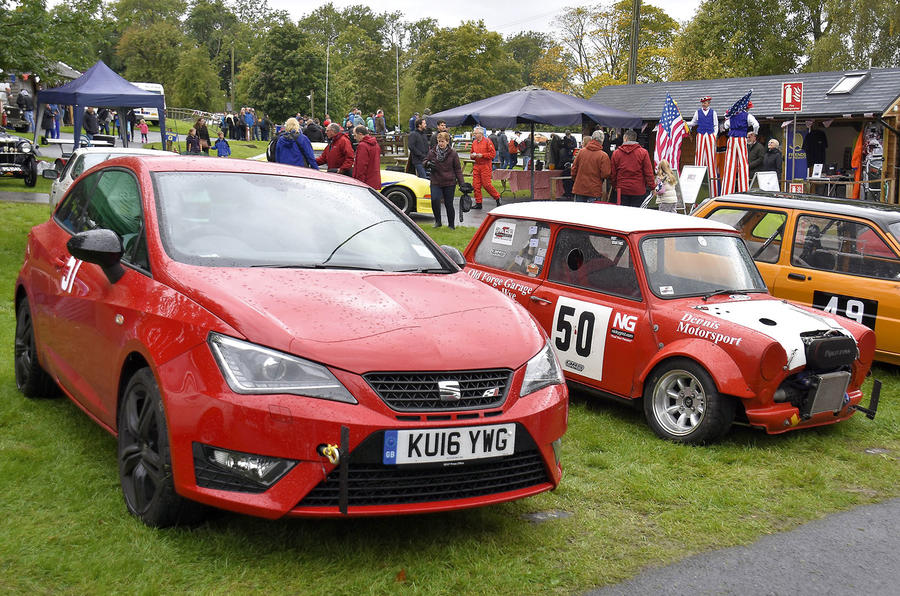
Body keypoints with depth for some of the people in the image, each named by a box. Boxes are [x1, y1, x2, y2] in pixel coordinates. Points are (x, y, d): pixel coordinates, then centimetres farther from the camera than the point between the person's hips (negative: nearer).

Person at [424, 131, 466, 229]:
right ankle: (437, 221, 1)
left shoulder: (452, 153, -2)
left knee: (449, 204, 4)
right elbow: (425, 161, 15)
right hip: (436, 182, 1)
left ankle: (451, 225, 21)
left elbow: (458, 169, 2)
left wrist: (462, 183, -4)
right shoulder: (432, 152, 0)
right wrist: (428, 164, -10)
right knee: (435, 200, -19)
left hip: (449, 183, -1)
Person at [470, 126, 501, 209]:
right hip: (476, 165, 7)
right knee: (476, 184, 2)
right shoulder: (474, 142, 13)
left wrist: (482, 155, -18)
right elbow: (472, 152, 24)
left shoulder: (487, 141, -7)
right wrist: (472, 155, 0)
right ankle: (478, 203, 9)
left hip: (485, 166, -6)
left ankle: (497, 197, 12)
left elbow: (492, 154, -10)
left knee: (486, 184, -8)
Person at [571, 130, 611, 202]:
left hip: (579, 190, 4)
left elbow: (574, 169, 6)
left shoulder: (581, 152, 0)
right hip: (595, 191, -4)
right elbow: (605, 174, -13)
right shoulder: (603, 156, -12)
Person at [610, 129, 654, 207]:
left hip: (622, 190, 1)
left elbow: (612, 174, 5)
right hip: (639, 191, -1)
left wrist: (615, 186, 17)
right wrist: (652, 187, 1)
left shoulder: (616, 153, 1)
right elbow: (648, 172, -5)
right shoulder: (643, 152, -3)